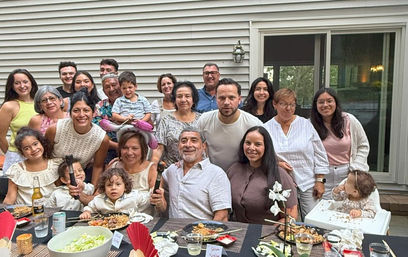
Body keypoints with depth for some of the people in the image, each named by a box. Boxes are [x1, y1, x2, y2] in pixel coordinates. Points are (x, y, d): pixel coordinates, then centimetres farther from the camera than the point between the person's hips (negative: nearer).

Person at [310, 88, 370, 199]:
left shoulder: (349, 120, -1)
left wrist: (355, 169, -3)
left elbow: (363, 146, 7)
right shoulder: (311, 124, -3)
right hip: (323, 175, 0)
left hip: (347, 173, 1)